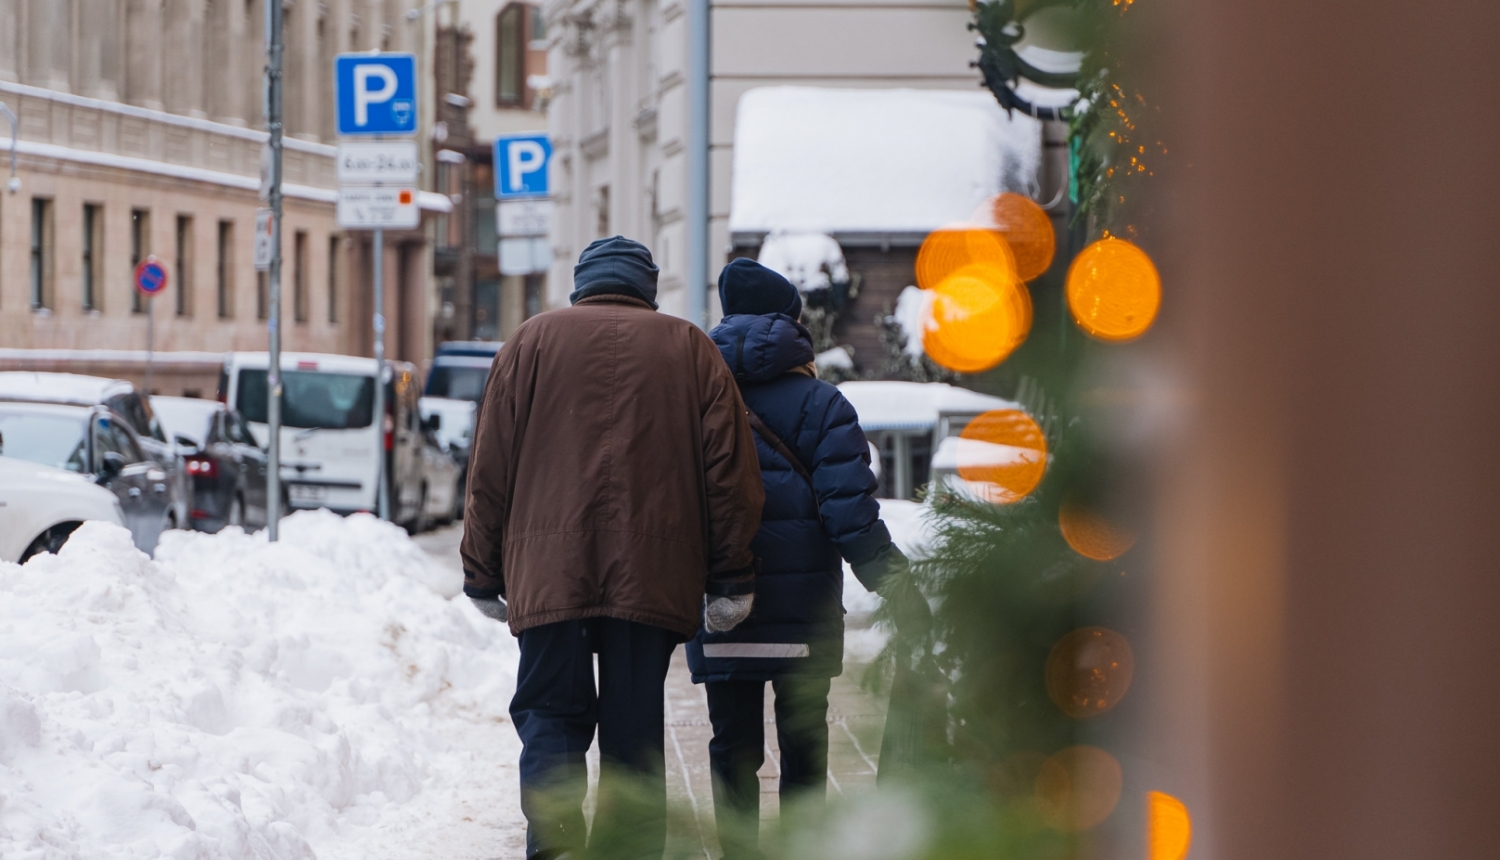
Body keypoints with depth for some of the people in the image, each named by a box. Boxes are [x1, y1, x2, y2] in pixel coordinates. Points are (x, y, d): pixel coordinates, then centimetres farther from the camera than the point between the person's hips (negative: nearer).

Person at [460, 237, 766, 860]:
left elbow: (490, 470, 8)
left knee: (550, 717, 2)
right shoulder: (690, 349, 11)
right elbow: (730, 471, 6)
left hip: (548, 574, 0)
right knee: (634, 732, 8)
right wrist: (732, 579, 9)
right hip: (653, 575, 1)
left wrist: (483, 576, 13)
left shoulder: (534, 340, 10)